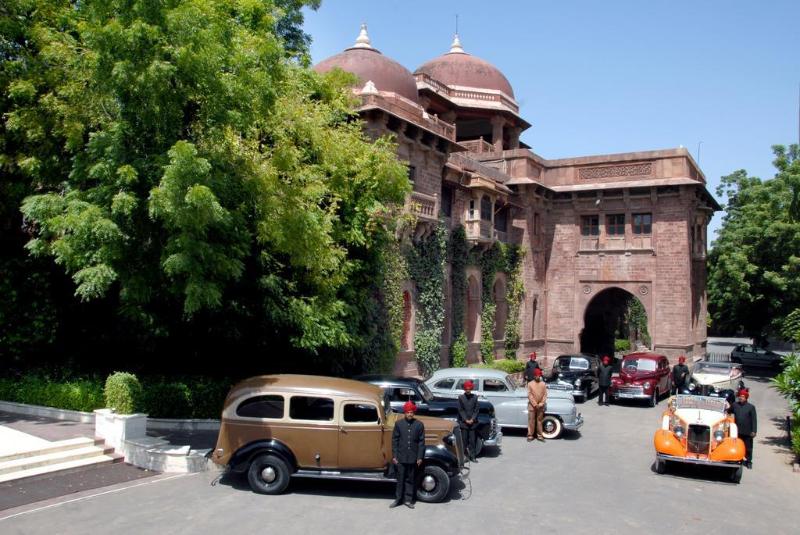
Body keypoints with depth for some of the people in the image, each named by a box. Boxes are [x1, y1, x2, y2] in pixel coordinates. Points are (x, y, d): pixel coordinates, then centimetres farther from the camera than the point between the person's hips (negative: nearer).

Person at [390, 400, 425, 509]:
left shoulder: (419, 425, -1)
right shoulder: (398, 424, -1)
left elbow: (421, 441, 1)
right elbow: (394, 440, 1)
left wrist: (420, 457, -2)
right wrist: (394, 456, -2)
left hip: (413, 458, 0)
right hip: (401, 458, 0)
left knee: (410, 479, 10)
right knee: (400, 479, 8)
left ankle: (408, 500, 20)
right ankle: (398, 499, 20)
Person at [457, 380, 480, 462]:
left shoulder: (475, 397, 3)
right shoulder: (461, 397, -2)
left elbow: (476, 410, 4)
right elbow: (460, 410, -3)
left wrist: (472, 419, -7)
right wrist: (465, 420, -10)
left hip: (473, 422, 2)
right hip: (463, 422, -2)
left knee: (472, 440, 5)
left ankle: (472, 456, 9)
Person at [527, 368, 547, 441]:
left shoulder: (543, 384, 3)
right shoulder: (530, 384, -3)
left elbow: (545, 395, 1)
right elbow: (529, 395, -7)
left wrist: (541, 403, -10)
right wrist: (535, 404, -13)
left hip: (540, 406, 2)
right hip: (532, 405, -2)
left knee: (539, 420, 10)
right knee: (531, 421, 2)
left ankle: (540, 435, 18)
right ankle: (530, 435, 9)